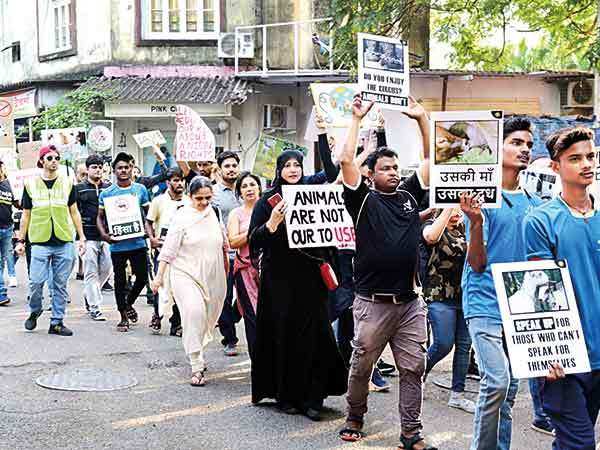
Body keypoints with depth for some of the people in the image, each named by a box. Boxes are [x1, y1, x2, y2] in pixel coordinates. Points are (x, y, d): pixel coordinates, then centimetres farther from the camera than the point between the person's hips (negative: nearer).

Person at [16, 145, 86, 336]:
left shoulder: (67, 183, 8)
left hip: (64, 242, 1)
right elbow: (26, 215, 10)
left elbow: (74, 212, 12)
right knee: (36, 281, -5)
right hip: (40, 241, -1)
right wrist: (20, 240, 7)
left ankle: (57, 322, 12)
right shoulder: (31, 184, 6)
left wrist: (82, 237, 7)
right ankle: (35, 311, 22)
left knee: (60, 284, 3)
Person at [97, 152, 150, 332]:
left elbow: (148, 214, 11)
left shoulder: (140, 189, 5)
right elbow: (100, 217, 7)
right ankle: (123, 317, 19)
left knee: (142, 277, 4)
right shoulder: (106, 193, 1)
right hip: (117, 244, -1)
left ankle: (129, 303, 32)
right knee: (120, 281, 6)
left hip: (138, 242, 1)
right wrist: (104, 234, -11)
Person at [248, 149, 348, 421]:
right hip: (279, 278, -2)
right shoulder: (267, 200, 0)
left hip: (310, 276, 2)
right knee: (283, 336, 3)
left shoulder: (311, 188, 7)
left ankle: (311, 398, 6)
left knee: (313, 335, -1)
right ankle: (285, 396, 15)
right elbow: (253, 240, -5)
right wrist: (272, 223, -21)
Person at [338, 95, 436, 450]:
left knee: (414, 369, 5)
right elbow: (346, 161, -11)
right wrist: (357, 119, -6)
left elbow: (433, 158, 14)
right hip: (373, 301, -3)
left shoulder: (410, 195, 11)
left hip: (410, 302, 4)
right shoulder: (364, 200, -1)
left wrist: (422, 119, 11)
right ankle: (355, 418, 31)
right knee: (361, 367, 9)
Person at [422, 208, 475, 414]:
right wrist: (448, 208, -27)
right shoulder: (432, 225, -4)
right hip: (441, 297, -6)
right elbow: (430, 236, -28)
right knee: (443, 344, -7)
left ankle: (457, 395, 15)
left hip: (465, 295, 6)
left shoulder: (465, 228, 14)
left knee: (464, 345, 6)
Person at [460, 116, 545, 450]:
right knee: (497, 382, -17)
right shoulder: (482, 196, -7)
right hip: (486, 305, -6)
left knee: (510, 388, 10)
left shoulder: (535, 204, 10)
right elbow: (477, 264, -10)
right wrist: (476, 222, -26)